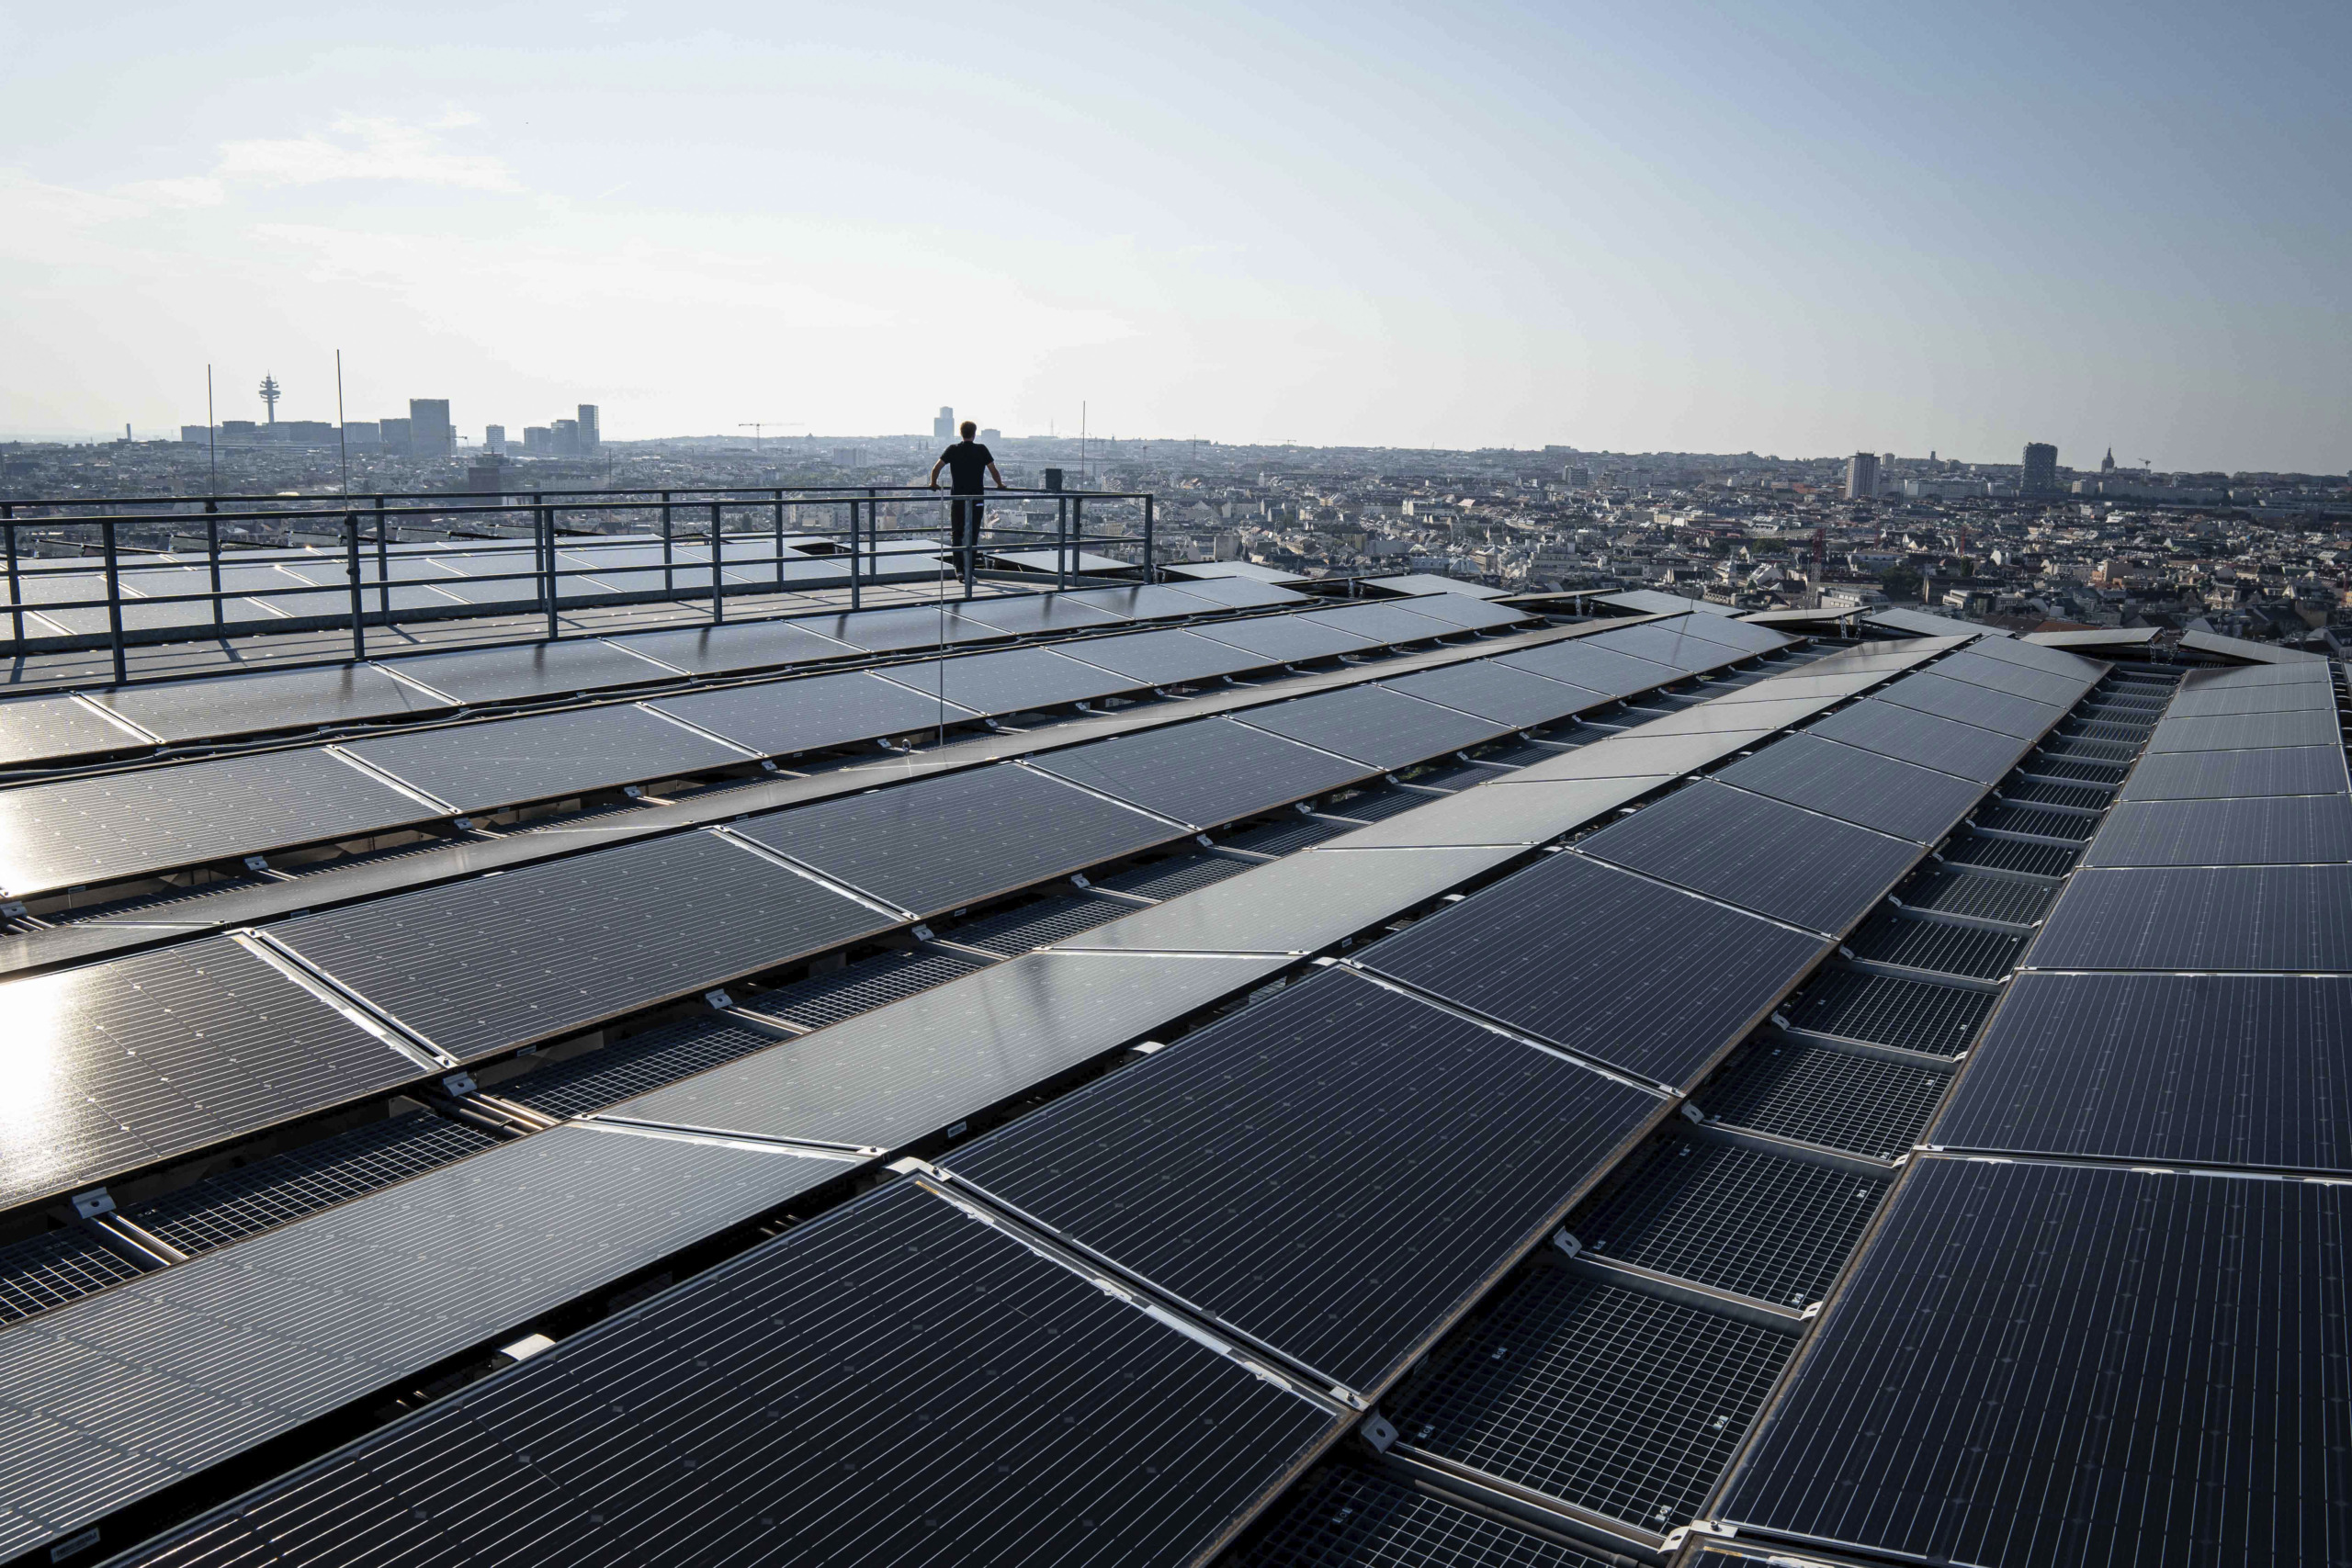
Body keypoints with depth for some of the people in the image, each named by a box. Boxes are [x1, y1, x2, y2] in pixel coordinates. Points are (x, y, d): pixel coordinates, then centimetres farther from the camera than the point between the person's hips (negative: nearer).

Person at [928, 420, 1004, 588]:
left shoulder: (953, 450, 2)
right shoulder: (981, 450, 0)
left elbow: (936, 468, -1)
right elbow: (993, 471, 2)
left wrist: (933, 483, 15)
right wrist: (1000, 485, 20)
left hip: (957, 498, 1)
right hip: (976, 499, -1)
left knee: (957, 534, 8)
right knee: (973, 535, 4)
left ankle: (959, 568, 3)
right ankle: (970, 570, 2)